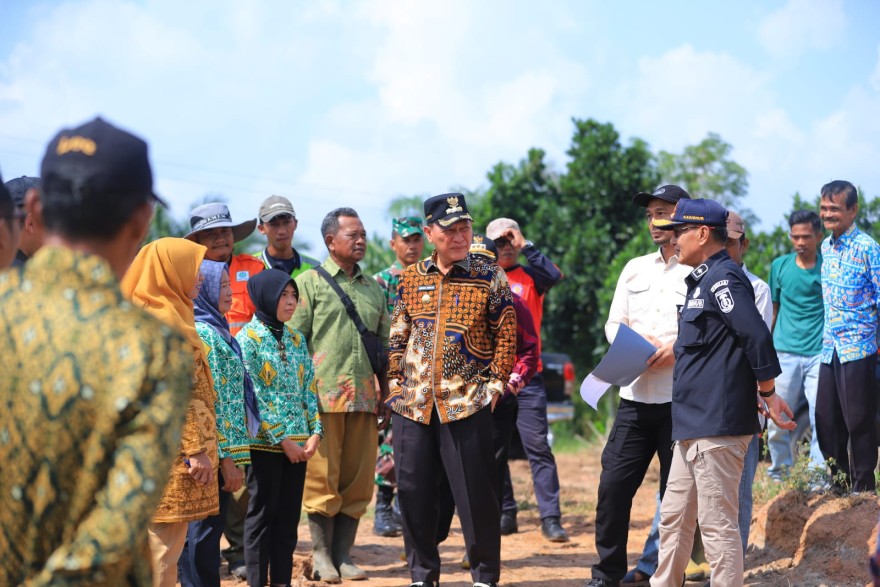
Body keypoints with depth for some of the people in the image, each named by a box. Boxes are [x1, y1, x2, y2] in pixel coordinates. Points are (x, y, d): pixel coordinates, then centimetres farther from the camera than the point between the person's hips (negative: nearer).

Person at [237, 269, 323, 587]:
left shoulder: (297, 340, 13)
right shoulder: (248, 338, -7)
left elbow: (308, 390, 12)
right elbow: (254, 396, -12)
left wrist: (315, 432, -1)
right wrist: (282, 439, -15)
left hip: (298, 442, 6)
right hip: (265, 441, -6)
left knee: (289, 516, 8)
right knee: (262, 514, 0)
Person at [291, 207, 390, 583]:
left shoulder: (374, 288, 18)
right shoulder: (310, 283, 3)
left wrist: (384, 394, 14)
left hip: (364, 397, 5)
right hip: (324, 395, -5)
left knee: (359, 478, 4)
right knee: (323, 477, -3)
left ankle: (343, 553, 12)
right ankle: (322, 554, 6)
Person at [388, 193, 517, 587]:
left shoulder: (490, 279, 0)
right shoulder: (410, 278, 9)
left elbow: (505, 337, 1)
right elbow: (396, 336, 13)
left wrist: (496, 383, -5)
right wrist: (394, 381, 6)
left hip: (468, 402, -3)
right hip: (412, 403, 3)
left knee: (475, 492, -2)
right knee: (413, 491, 7)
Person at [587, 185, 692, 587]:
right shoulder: (635, 269, 16)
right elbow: (613, 323, 16)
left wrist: (679, 348, -21)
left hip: (682, 399, -5)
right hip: (636, 395, 5)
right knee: (613, 484, 2)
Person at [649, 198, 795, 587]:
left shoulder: (723, 278, -14)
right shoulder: (702, 280, 17)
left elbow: (756, 336, -21)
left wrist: (768, 394, -16)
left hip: (718, 424, -10)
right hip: (692, 425, 10)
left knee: (717, 524, -7)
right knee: (674, 517, 17)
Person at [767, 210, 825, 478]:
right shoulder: (780, 265, 8)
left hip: (820, 354, -2)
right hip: (785, 353, 2)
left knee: (821, 417, -7)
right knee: (777, 420, 1)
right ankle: (779, 475, 15)